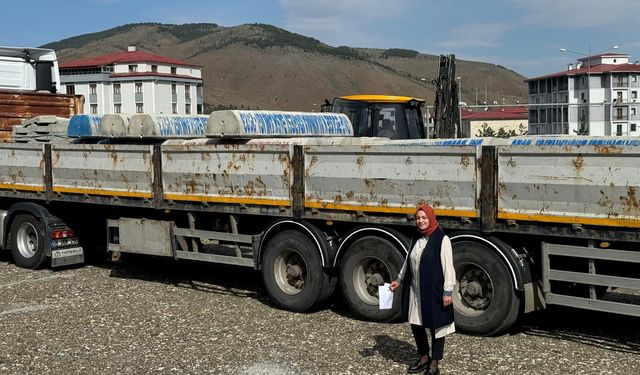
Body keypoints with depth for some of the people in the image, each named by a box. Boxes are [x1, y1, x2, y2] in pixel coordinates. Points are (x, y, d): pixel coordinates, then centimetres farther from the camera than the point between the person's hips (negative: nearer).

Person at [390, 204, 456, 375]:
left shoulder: (442, 239, -13)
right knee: (416, 324, 15)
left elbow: (448, 266, -15)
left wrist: (448, 291, -18)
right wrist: (399, 280, 21)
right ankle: (423, 357, 33)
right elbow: (408, 261, 20)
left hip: (434, 290, -7)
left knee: (436, 326, 5)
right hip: (415, 290, 7)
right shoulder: (416, 238, 10)